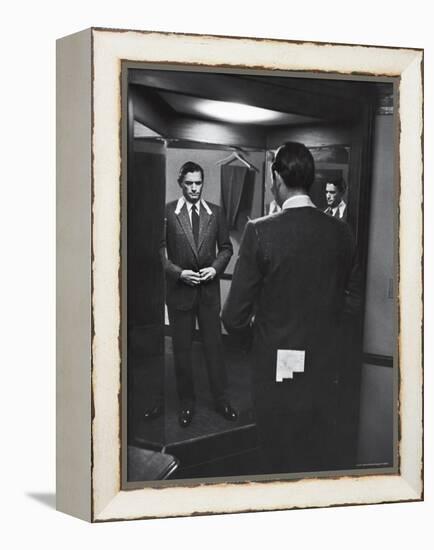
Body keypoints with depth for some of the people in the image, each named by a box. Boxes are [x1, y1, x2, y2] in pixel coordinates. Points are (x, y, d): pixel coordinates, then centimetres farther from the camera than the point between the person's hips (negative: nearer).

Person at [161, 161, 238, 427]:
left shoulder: (216, 213, 3)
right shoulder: (167, 213, -5)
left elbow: (226, 247, 9)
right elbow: (159, 251, -4)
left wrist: (215, 268, -7)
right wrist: (179, 272, -15)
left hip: (209, 288, 2)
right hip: (179, 288, -1)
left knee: (214, 344, 9)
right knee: (182, 348, 8)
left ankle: (221, 398, 24)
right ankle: (187, 402, 24)